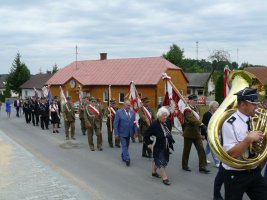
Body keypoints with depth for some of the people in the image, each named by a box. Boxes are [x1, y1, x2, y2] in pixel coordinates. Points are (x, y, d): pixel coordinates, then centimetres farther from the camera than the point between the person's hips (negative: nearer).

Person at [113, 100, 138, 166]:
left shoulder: (132, 112, 2)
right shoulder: (119, 112, -10)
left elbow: (134, 123, 7)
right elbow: (115, 123, -9)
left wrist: (135, 131, 2)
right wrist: (116, 133, -13)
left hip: (129, 133, 5)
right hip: (122, 133, -4)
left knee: (126, 146, 16)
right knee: (124, 146, -6)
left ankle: (123, 156, 34)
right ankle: (127, 159, -5)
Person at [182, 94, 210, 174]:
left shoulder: (195, 109, 13)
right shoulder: (187, 109, -14)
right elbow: (192, 119, -30)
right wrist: (201, 125, -39)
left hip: (197, 133, 7)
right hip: (189, 133, -7)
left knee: (201, 149, -1)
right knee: (187, 150, 6)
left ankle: (202, 167, 2)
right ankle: (184, 166, 21)